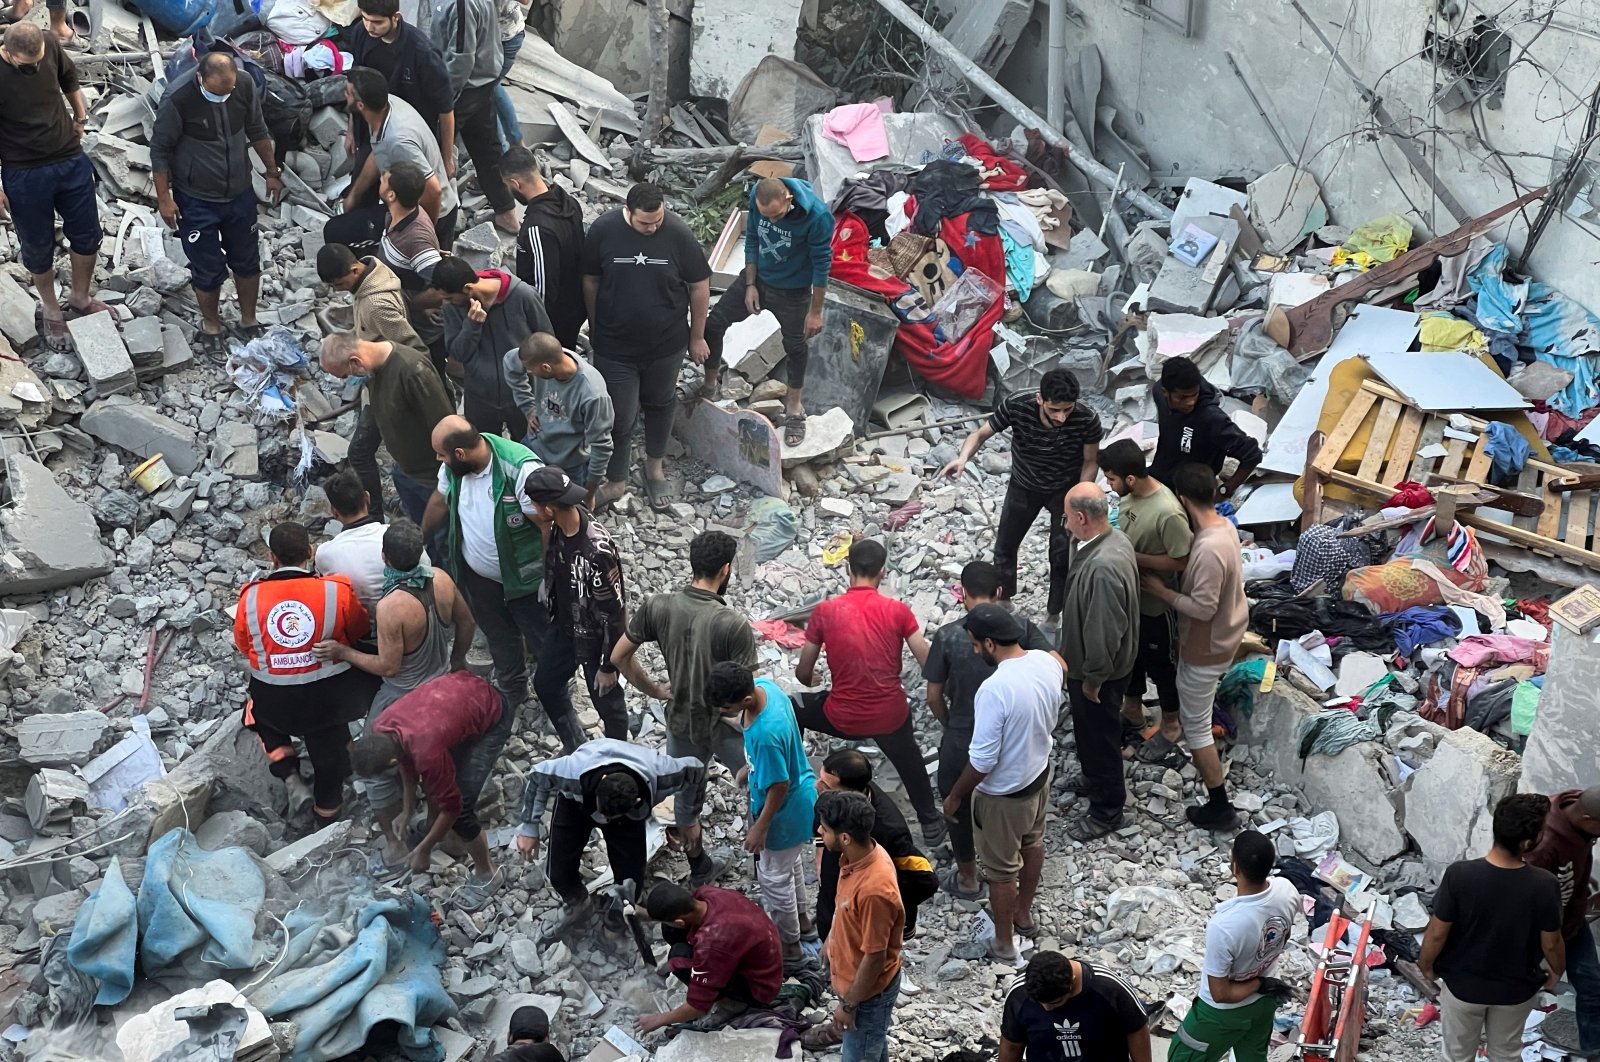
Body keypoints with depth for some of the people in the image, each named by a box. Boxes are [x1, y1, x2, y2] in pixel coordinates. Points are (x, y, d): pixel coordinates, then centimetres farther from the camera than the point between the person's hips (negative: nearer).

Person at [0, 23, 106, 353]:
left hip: (72, 161, 4)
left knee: (87, 235, 16)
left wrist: (80, 116, 17)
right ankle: (50, 309, 37)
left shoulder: (51, 46, -14)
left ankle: (80, 297, 41)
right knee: (38, 248, 14)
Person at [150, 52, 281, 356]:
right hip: (196, 201, -4)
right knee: (208, 269, 8)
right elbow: (160, 150, -14)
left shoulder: (245, 87, -14)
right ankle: (211, 325, 33)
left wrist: (273, 172, 13)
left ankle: (249, 320, 39)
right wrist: (164, 198, -11)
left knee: (247, 261, 17)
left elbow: (257, 131, 4)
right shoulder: (177, 100, -27)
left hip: (240, 194, 4)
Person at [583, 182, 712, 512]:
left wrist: (697, 336, 1)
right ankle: (616, 482, 26)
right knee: (619, 417, 5)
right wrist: (594, 327, 8)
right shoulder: (602, 230, -17)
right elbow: (591, 281, -1)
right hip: (615, 346, -1)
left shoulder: (679, 235, -19)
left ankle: (654, 467, 44)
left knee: (660, 404, 22)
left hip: (666, 344, 1)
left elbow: (699, 286, -6)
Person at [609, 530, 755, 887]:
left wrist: (655, 691, 9)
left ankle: (699, 868, 46)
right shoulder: (734, 625, -28)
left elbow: (619, 657, -4)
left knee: (686, 798, 26)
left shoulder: (657, 607, -15)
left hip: (682, 723, 4)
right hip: (727, 727, -4)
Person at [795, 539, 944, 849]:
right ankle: (930, 823, 48)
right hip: (891, 716, 1)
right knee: (908, 761, 34)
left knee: (791, 710, 29)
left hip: (842, 719, -1)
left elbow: (803, 674, -1)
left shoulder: (825, 611, -10)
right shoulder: (898, 611, -10)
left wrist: (810, 680, 24)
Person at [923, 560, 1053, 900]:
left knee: (960, 808, 22)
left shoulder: (947, 636, -18)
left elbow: (934, 697, -11)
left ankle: (968, 880, 39)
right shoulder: (1021, 626, -12)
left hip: (963, 740, -2)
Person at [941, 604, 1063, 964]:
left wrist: (955, 796, -13)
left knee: (1001, 869, 15)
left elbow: (983, 760, -29)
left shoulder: (994, 689, -36)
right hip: (1039, 774, 8)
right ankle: (1024, 914, 53)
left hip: (1003, 794, -7)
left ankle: (1003, 944, 34)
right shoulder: (1047, 662, -13)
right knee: (1031, 843, 30)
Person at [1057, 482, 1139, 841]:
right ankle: (1095, 779, 53)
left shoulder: (1104, 566, -39)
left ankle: (1107, 811, 29)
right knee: (1088, 729, 29)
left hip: (1098, 670, -9)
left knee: (1099, 734, 11)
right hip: (1086, 660, 9)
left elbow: (1105, 632, -32)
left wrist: (1093, 678, -20)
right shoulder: (1111, 538, -6)